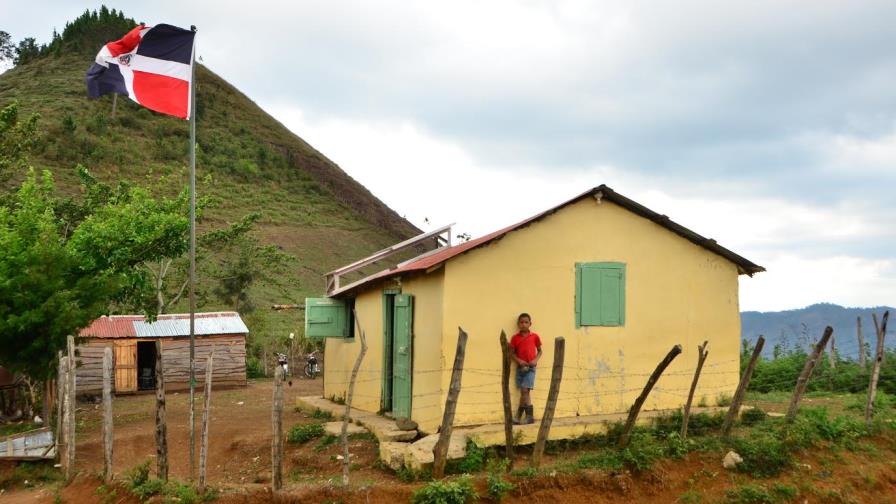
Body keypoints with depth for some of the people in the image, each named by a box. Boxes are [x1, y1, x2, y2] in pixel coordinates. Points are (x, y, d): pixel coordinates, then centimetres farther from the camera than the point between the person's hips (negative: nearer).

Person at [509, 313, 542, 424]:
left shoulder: (534, 337, 1)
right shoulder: (515, 338, 3)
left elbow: (540, 351, 9)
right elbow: (512, 353, 6)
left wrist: (536, 360, -8)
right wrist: (519, 360, -12)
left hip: (530, 368, -2)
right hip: (520, 368, 2)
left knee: (524, 391, -11)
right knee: (524, 392, 1)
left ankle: (519, 416, -2)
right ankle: (530, 417, 8)